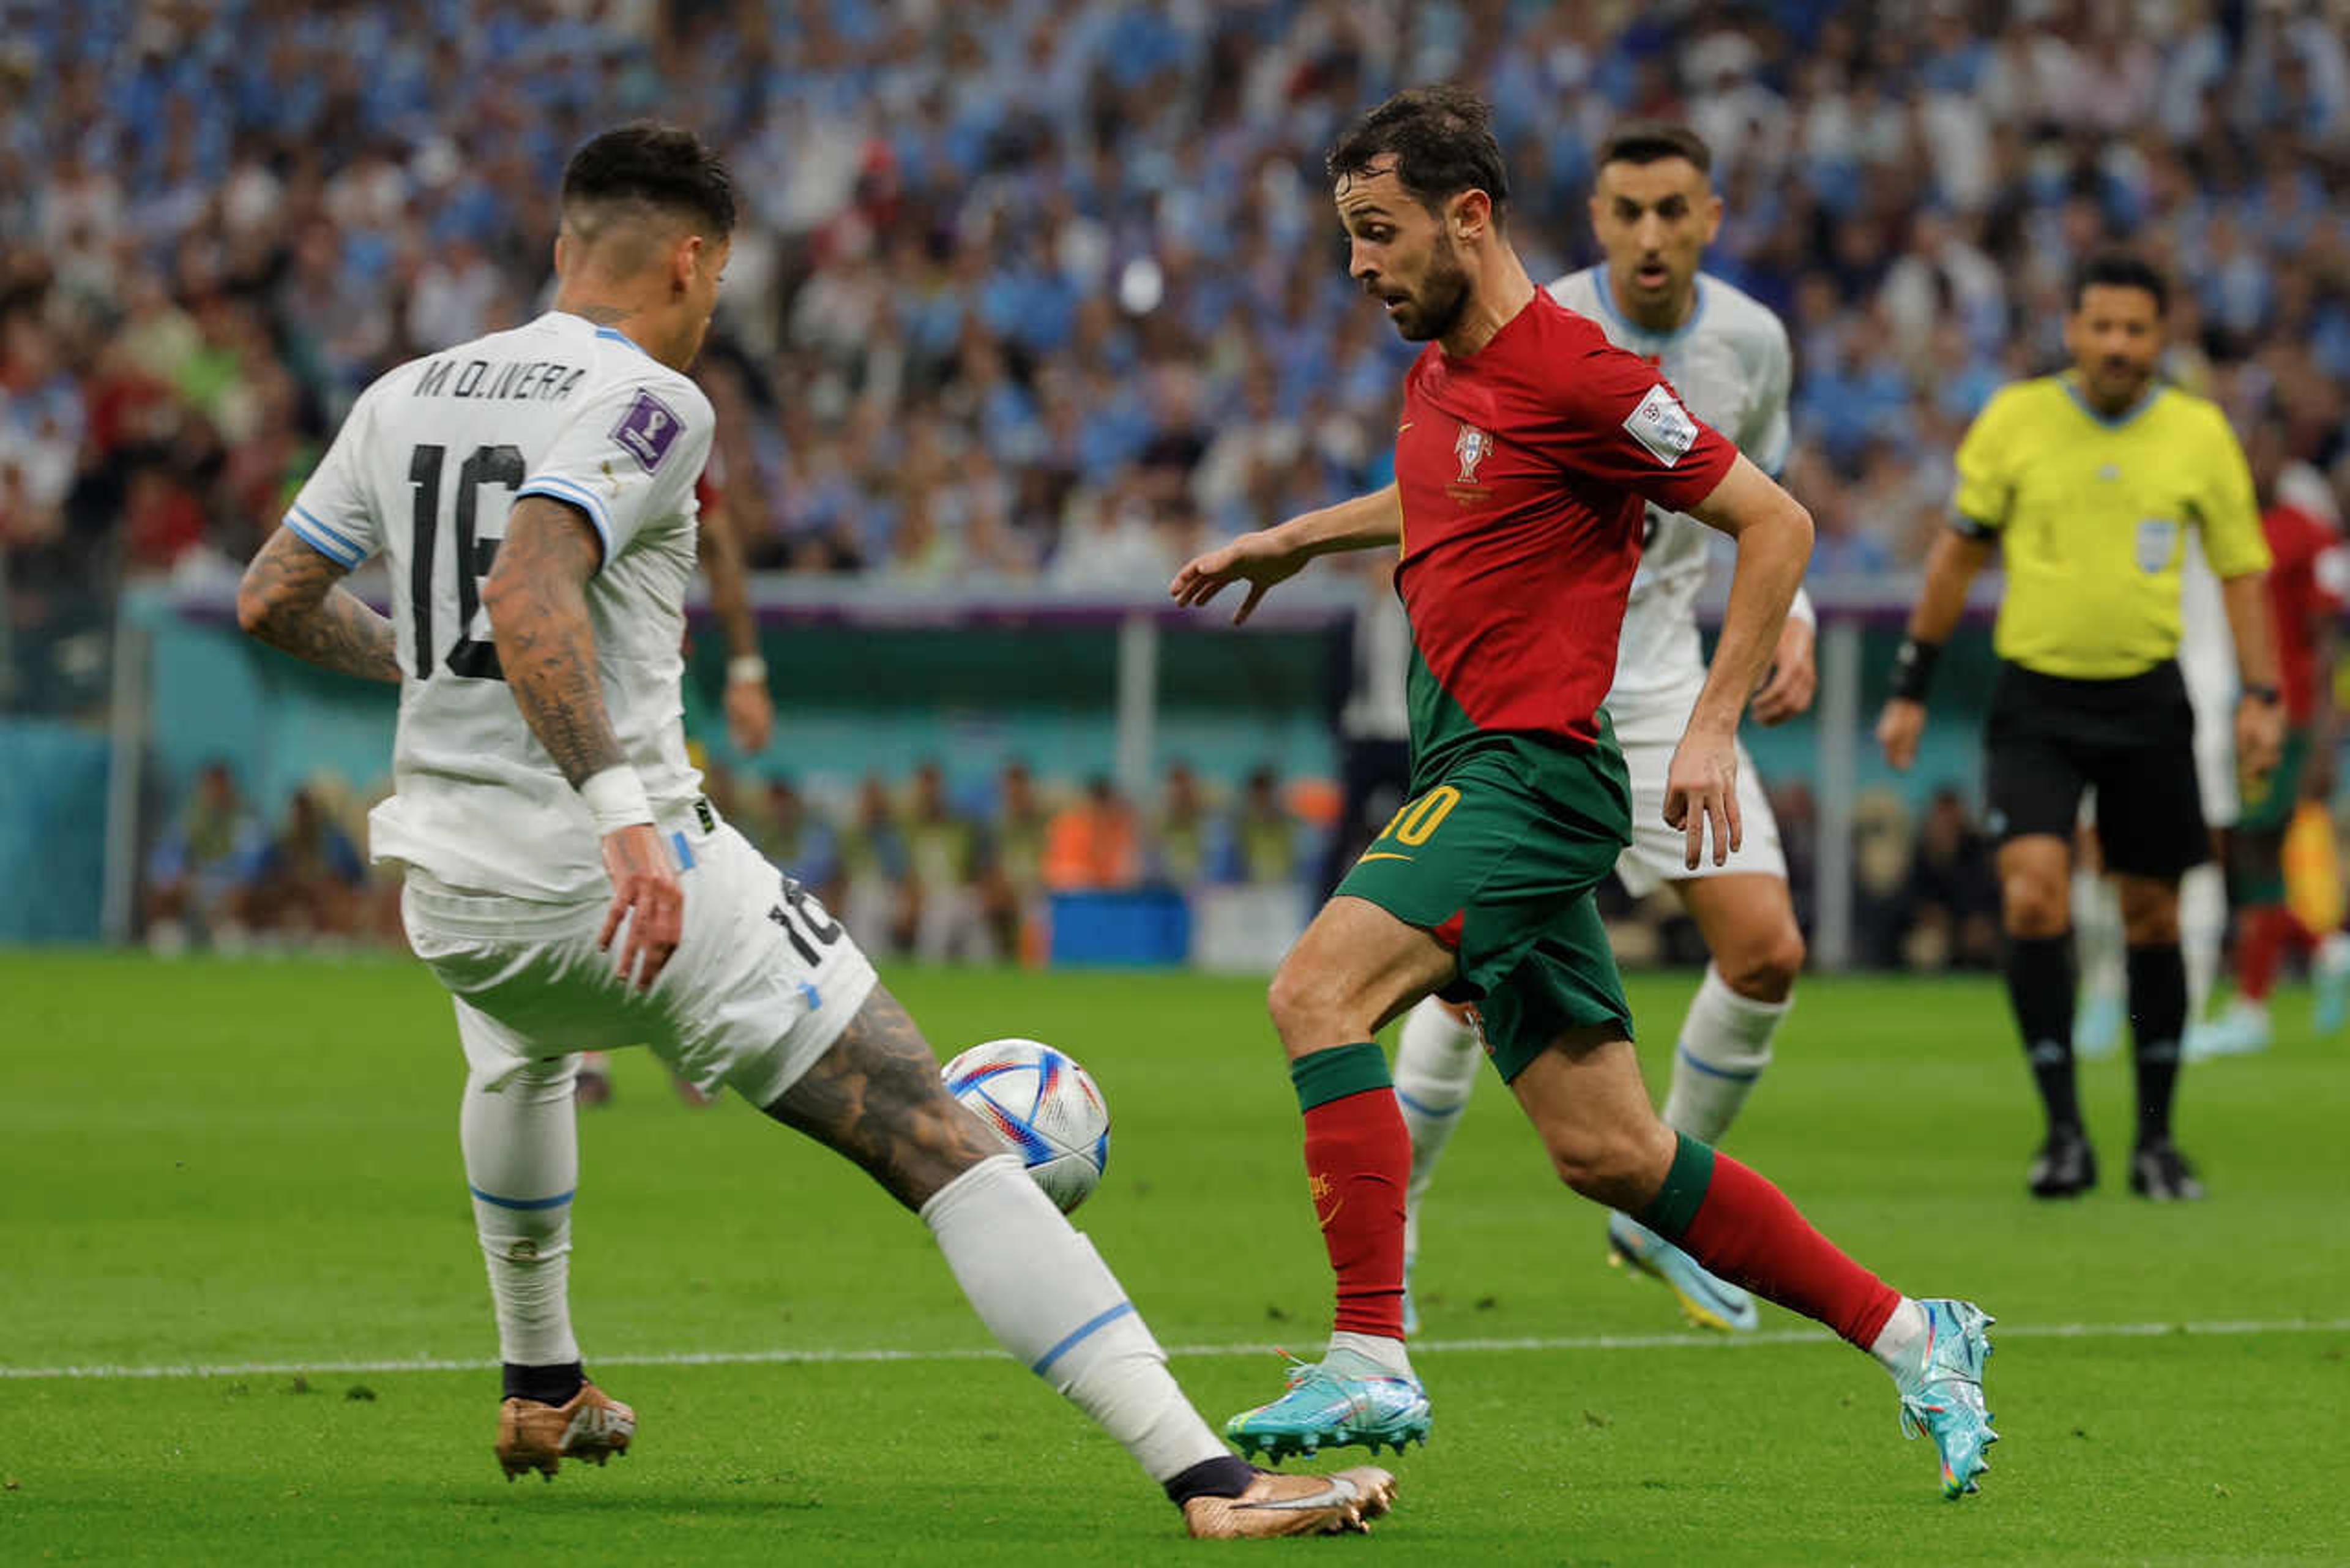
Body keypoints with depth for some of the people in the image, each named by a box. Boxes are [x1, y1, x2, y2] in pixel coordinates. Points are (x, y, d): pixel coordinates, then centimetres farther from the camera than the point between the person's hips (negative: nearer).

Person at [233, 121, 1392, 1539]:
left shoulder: (407, 399, 11)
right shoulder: (646, 402, -10)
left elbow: (272, 601, 19)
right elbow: (527, 590, -27)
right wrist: (620, 807, -32)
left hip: (450, 884, 7)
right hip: (635, 882, -7)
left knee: (523, 1048, 44)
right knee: (947, 1148, -10)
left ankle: (542, 1393, 53)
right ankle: (1208, 1477, -21)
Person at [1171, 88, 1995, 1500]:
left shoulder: (1577, 375, -13)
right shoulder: (1440, 369, 14)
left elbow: (1775, 523, -11)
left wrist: (1715, 727, -14)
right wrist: (1295, 541, 34)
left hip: (1532, 769, -9)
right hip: (1476, 767, 9)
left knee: (1317, 993, -23)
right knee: (1608, 1152, 7)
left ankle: (1372, 1365, -24)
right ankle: (1913, 1340, 16)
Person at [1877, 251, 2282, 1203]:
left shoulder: (2199, 435, -1)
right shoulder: (2014, 421, -2)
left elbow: (2241, 569, 7)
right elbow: (1959, 553, 8)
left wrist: (2260, 696, -4)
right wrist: (1910, 689, 8)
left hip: (2148, 698, 1)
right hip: (2036, 698, -1)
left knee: (2152, 914, 7)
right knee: (2032, 898, -17)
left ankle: (2156, 1141, 20)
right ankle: (2064, 1132, -9)